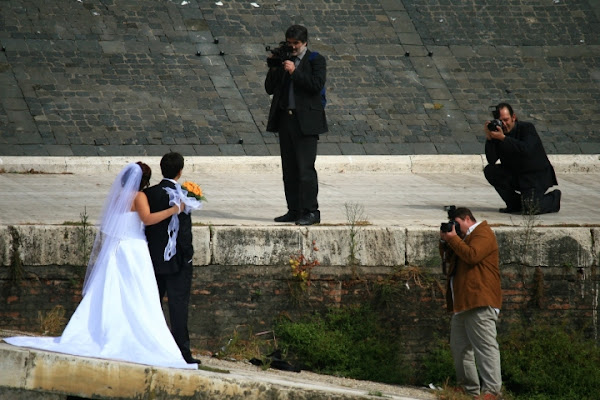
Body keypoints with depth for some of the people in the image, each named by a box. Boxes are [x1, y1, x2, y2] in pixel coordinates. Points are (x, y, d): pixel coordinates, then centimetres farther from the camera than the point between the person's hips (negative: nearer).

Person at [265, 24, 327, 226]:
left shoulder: (316, 60, 0)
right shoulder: (282, 61, 15)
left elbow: (317, 85, -15)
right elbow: (270, 88, 14)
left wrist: (295, 71, -16)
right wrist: (274, 68, -1)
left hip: (305, 122, -6)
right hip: (285, 119, 6)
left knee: (305, 168, -11)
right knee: (289, 169, 8)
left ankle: (311, 211, -9)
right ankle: (294, 210, 14)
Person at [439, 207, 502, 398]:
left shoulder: (483, 234, -6)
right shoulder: (464, 237, 24)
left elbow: (472, 255, -22)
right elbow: (448, 259, 26)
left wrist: (453, 238, -11)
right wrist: (445, 241, 9)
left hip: (479, 303, -11)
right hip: (462, 303, 11)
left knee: (485, 346, -14)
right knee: (459, 347, 11)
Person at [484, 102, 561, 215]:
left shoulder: (527, 128, -13)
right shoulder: (498, 133, -1)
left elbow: (526, 149, -33)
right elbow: (491, 160, -10)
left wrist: (503, 138, -35)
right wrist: (489, 138, -22)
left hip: (537, 176, -6)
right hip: (516, 176, 6)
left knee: (530, 209, -25)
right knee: (489, 171, -14)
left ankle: (553, 198, 11)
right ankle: (515, 204, 1)